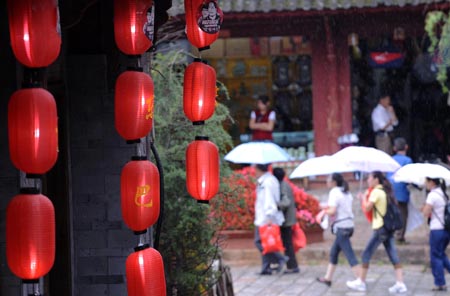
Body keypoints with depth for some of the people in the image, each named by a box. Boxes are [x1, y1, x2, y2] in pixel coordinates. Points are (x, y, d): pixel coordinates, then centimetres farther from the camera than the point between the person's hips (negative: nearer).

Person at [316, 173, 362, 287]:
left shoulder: (334, 192, -12)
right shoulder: (346, 192, 13)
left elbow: (332, 211, -20)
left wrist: (325, 211, 0)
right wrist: (328, 207, 12)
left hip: (341, 227, -9)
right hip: (349, 225, 9)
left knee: (350, 256, -8)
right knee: (333, 252, 18)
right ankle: (327, 278, 24)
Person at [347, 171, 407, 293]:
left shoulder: (376, 191, -11)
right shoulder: (385, 191, 15)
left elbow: (367, 208, -16)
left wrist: (363, 199, 3)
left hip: (380, 228, -8)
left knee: (366, 254, 3)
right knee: (393, 256, 4)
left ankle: (361, 282, 10)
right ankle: (400, 283, -3)